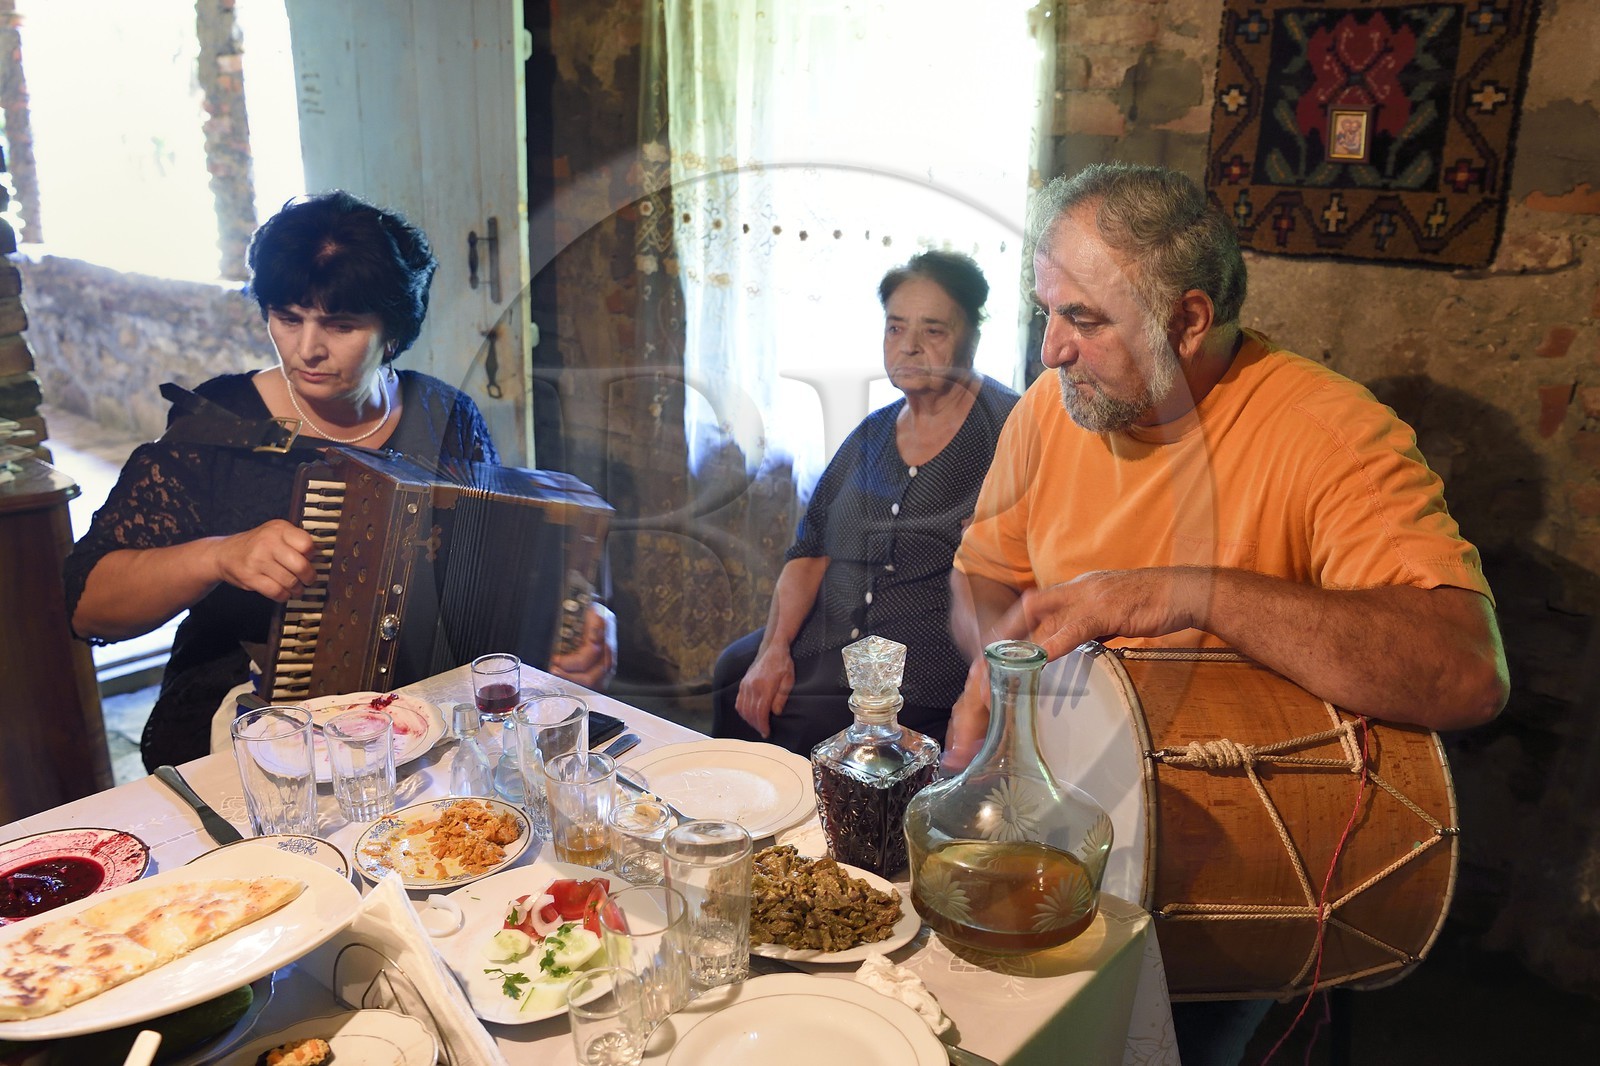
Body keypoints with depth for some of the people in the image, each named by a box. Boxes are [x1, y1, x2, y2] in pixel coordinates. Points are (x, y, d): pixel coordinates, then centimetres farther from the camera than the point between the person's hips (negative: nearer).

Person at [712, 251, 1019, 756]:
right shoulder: (873, 433, 13)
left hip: (924, 676, -6)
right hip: (828, 645, 7)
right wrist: (774, 648, -2)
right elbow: (810, 552, 11)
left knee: (791, 722, -24)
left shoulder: (1008, 430, -6)